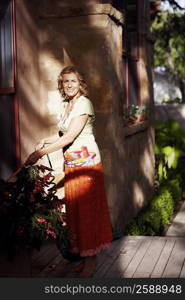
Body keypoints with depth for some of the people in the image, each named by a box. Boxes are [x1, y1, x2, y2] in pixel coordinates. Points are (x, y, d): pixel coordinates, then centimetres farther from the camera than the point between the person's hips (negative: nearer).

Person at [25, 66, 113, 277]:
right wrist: (45, 141, 3)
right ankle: (80, 252, 21)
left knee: (87, 209, -3)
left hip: (86, 161, -8)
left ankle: (90, 261, 6)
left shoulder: (84, 103, -13)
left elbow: (70, 137, -21)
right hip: (71, 163, 8)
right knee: (74, 209, 10)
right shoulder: (68, 105, 12)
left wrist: (40, 153, -22)